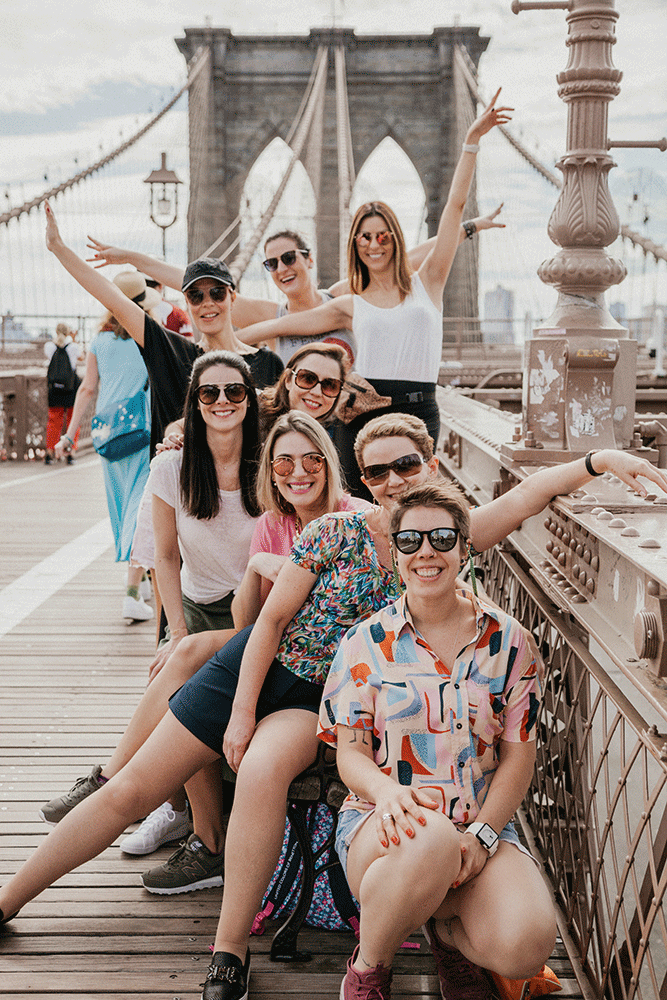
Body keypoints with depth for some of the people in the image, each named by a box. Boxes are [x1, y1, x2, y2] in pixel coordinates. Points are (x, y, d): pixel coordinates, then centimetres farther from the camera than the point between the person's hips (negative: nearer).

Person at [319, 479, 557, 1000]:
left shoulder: (509, 642, 5)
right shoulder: (367, 642, 3)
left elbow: (518, 755, 4)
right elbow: (350, 752, 1)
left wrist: (481, 833, -12)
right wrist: (387, 792, -23)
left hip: (484, 826, 2)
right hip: (383, 823, -1)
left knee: (525, 946, -28)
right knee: (432, 840, -40)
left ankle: (448, 932, 10)